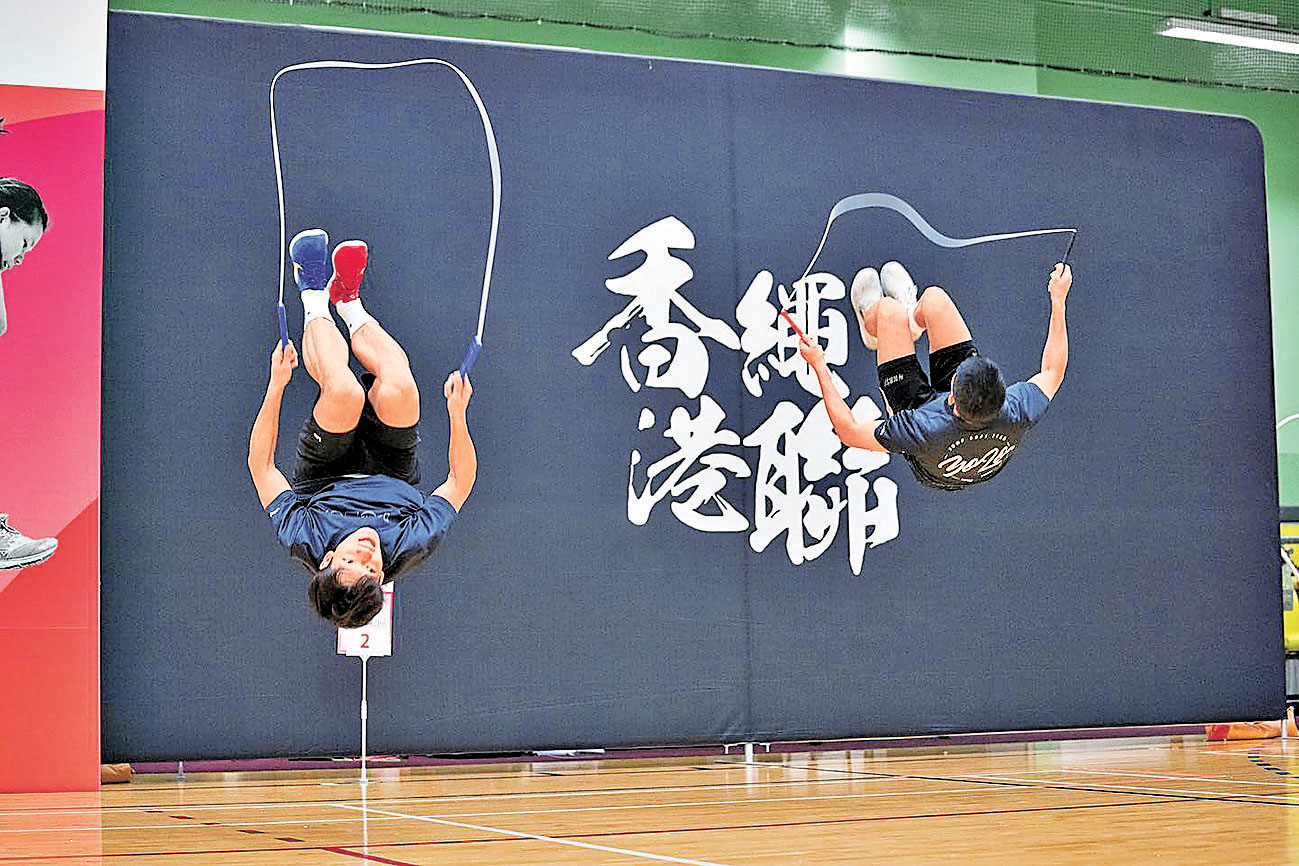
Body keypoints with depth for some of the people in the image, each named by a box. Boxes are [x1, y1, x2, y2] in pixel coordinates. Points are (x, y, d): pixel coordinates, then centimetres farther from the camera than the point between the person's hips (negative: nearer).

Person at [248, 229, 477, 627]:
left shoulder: (302, 539, -43)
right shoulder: (411, 548, -43)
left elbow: (260, 464, -28)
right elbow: (461, 479, -27)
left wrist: (276, 385, -33)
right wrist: (458, 413, -35)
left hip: (322, 484, 0)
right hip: (393, 481, 0)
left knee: (343, 391, -31)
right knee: (397, 389, -29)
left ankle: (315, 299, 4)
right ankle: (347, 301, 7)